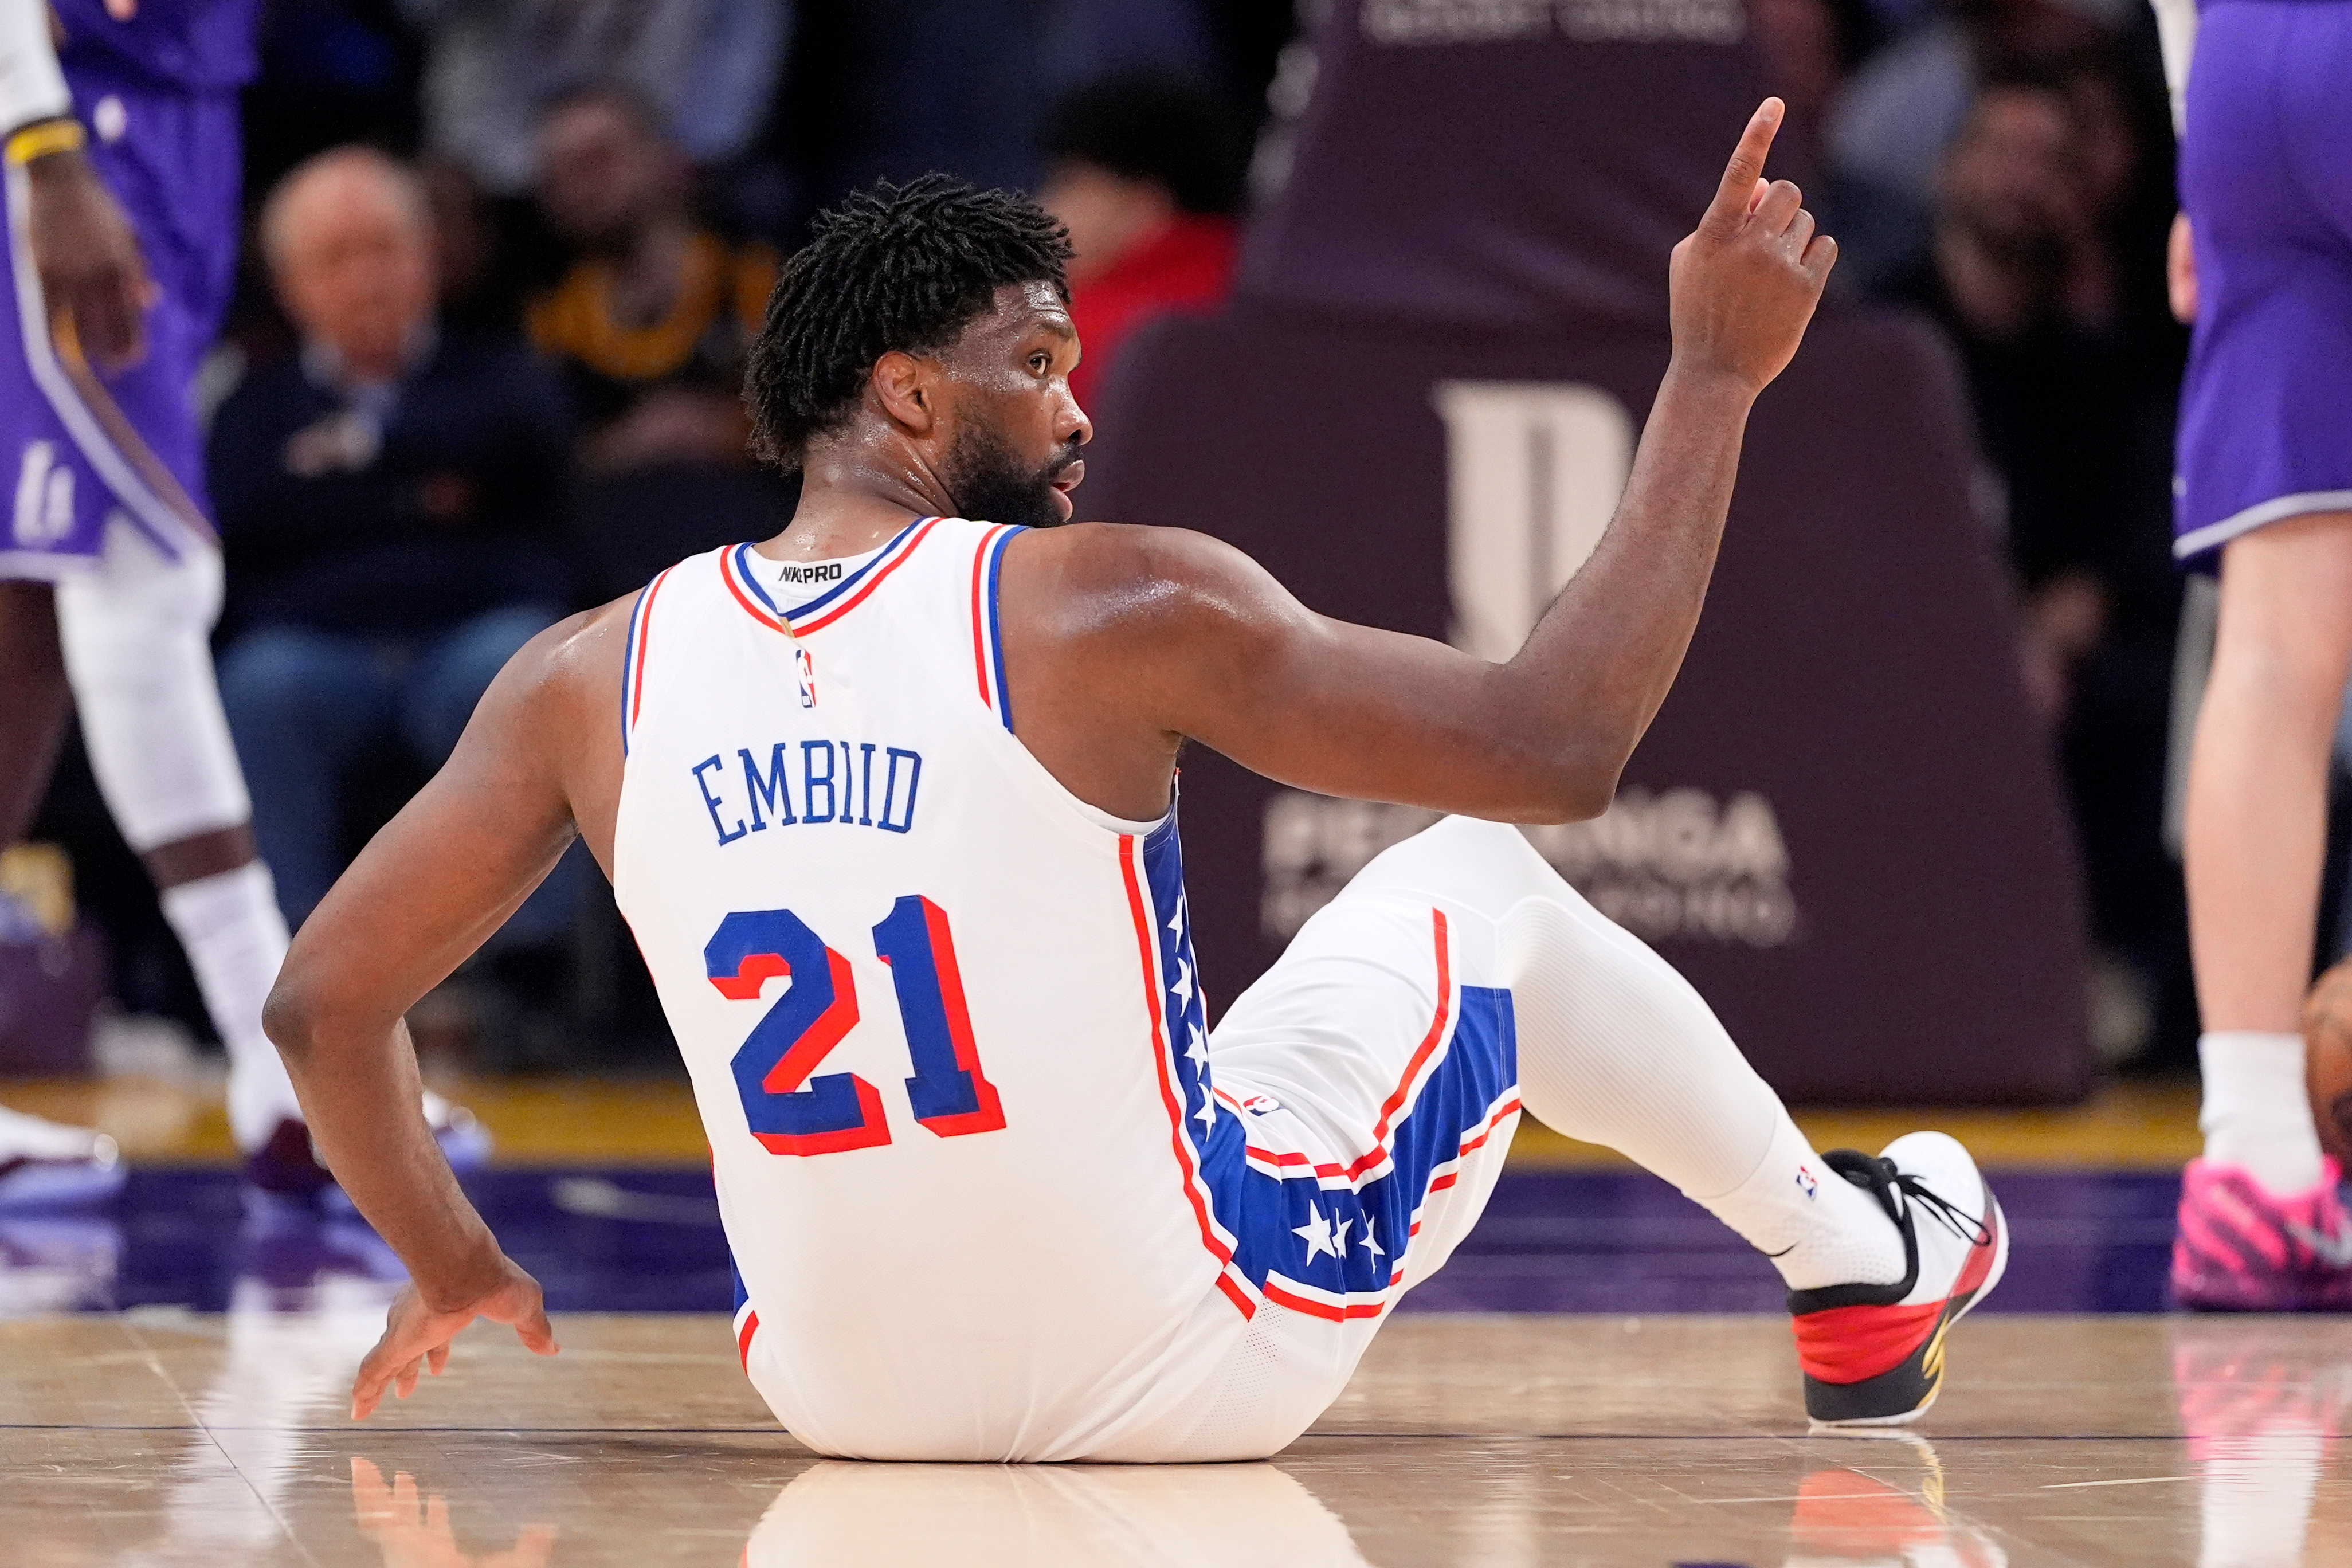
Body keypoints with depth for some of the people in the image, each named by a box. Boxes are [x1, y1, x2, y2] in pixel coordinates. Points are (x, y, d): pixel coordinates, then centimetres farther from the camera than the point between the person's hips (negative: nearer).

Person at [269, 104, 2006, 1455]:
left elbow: (321, 1001, 1)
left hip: (844, 1390, 4)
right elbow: (1557, 748, -13)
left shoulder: (593, 676, -5)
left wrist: (452, 1266, 18)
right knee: (1476, 874, 23)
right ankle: (1858, 1262, 41)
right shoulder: (1111, 610, -16)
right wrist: (1716, 374, -6)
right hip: (1185, 1371, -3)